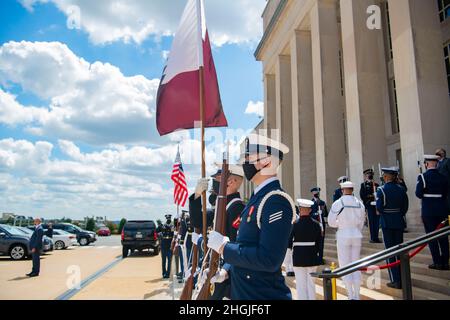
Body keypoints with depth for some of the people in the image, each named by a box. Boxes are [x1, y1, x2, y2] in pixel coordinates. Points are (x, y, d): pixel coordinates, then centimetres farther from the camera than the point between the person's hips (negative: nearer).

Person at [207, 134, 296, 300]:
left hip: (264, 294, -8)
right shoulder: (258, 197, 8)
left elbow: (269, 260, -28)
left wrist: (224, 247, -20)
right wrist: (226, 269, 6)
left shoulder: (276, 200, -22)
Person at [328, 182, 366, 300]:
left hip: (343, 236, -4)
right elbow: (361, 223, 9)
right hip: (357, 236, 4)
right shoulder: (360, 203, 3)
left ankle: (351, 296, 3)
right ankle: (357, 296, 16)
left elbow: (331, 222, -6)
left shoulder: (337, 203, -9)